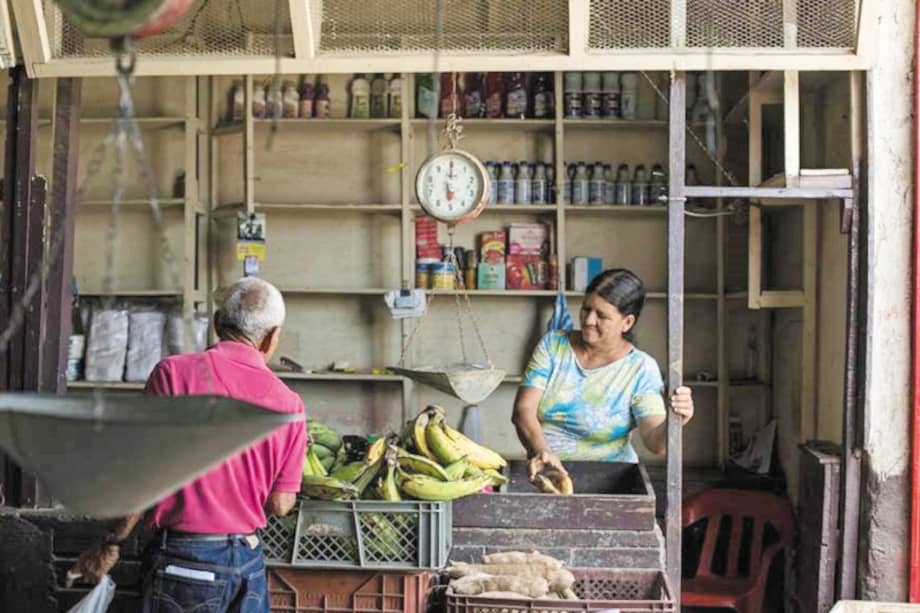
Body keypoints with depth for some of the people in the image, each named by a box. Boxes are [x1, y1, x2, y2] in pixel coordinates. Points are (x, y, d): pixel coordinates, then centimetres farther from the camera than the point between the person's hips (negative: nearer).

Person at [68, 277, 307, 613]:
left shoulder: (174, 372, -9)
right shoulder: (289, 402, -1)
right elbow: (280, 504, 2)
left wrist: (110, 543, 1)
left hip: (184, 560, -3)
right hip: (248, 560, 3)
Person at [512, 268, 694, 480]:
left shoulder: (641, 368, -2)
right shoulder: (553, 344, 5)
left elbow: (656, 443, -10)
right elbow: (523, 409, -2)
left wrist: (673, 423, -32)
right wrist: (541, 451, -20)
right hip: (544, 471, 2)